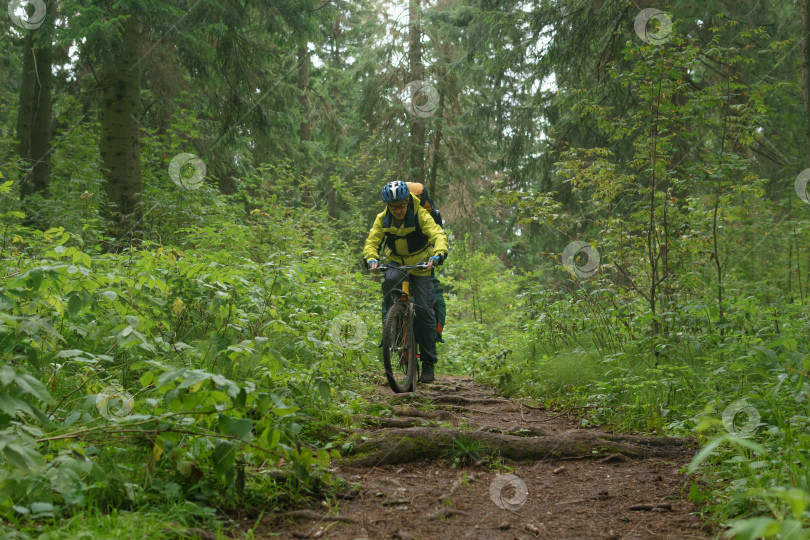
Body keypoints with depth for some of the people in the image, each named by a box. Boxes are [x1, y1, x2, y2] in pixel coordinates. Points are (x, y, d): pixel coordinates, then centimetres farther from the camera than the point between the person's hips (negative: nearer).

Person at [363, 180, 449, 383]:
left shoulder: (420, 215, -19)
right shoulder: (382, 219, -9)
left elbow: (439, 235, -29)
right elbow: (371, 242, -14)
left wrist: (438, 255, -49)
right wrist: (371, 259, -36)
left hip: (421, 267, -2)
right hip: (396, 264, 2)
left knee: (424, 309, -12)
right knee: (390, 280, -34)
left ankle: (428, 361, -2)